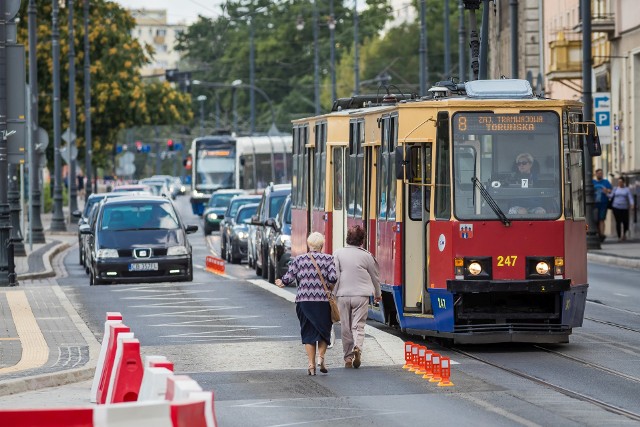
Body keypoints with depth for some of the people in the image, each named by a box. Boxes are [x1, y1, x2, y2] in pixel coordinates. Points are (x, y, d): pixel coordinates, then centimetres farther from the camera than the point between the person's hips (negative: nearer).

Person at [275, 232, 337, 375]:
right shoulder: (328, 259, 0)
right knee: (323, 331, 12)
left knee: (308, 332, 8)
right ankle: (321, 356, -8)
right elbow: (333, 278, -12)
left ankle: (311, 364, 1)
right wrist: (331, 286, 9)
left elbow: (288, 278, 1)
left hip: (304, 301, 1)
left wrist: (281, 283, 21)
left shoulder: (299, 260, 5)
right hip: (323, 300, -1)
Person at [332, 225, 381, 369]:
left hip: (343, 295, 1)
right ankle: (357, 347, -25)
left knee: (345, 327, 9)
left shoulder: (338, 254, -1)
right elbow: (375, 276, 12)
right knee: (358, 325, 1)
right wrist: (377, 294, 29)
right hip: (361, 295, -1)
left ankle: (348, 357, 13)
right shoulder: (366, 256, 0)